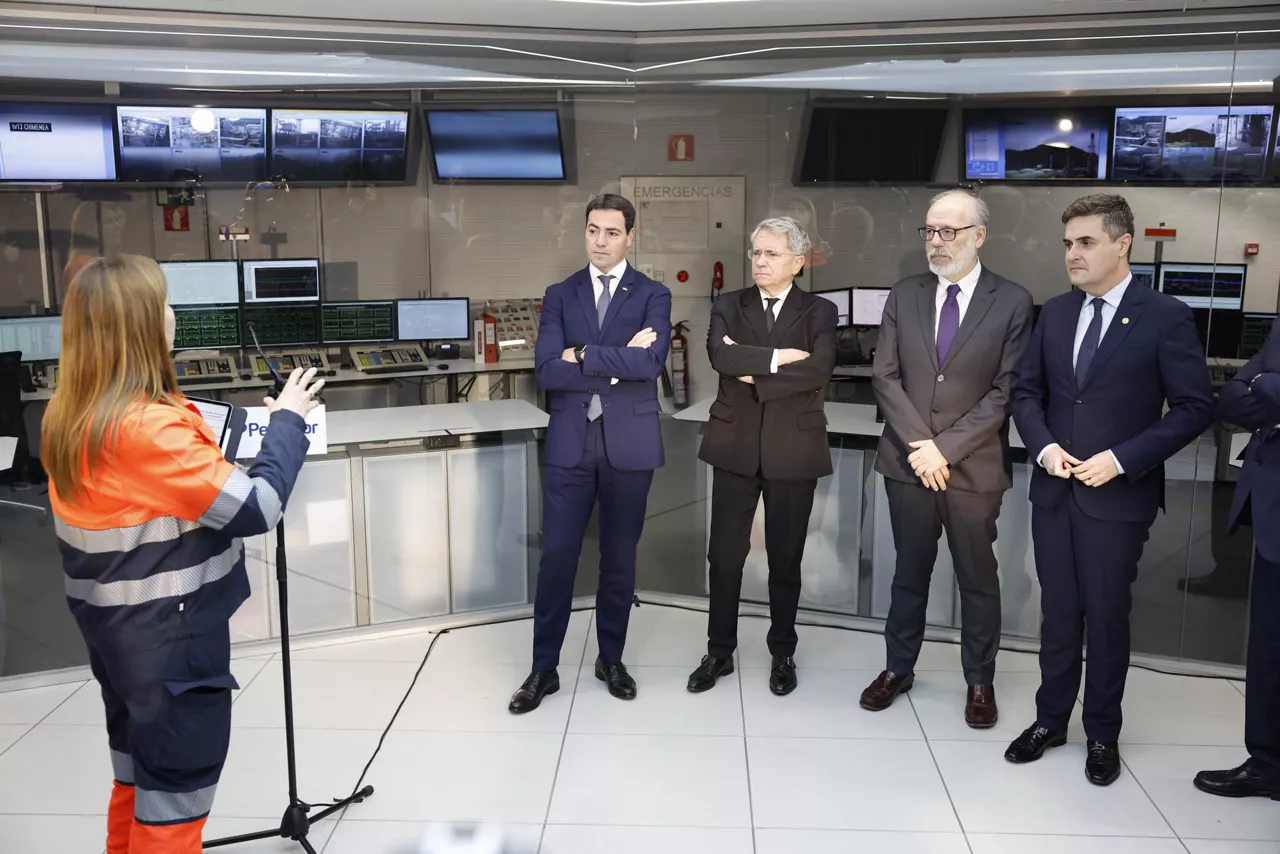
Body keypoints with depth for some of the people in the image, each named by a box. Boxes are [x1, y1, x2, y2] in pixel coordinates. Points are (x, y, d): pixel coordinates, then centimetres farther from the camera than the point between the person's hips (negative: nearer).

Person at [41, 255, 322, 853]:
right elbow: (256, 508, -25)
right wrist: (288, 419, -15)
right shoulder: (150, 427, -25)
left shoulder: (69, 418, 1)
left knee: (136, 781, 23)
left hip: (116, 631, 8)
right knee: (174, 798, 7)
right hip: (172, 639, -8)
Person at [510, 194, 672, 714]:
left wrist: (583, 354, -12)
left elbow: (649, 363, -16)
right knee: (556, 556, 2)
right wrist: (618, 364, -13)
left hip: (628, 444, -1)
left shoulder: (653, 296, 2)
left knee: (619, 558, 10)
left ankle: (611, 659, 26)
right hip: (570, 443, 1)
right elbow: (547, 370, -7)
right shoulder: (560, 295, 6)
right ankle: (544, 667, 15)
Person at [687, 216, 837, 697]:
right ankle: (719, 652, 20)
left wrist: (755, 374, -15)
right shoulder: (728, 307, 5)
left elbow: (819, 369, -17)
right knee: (724, 555, 5)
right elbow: (721, 356, -15)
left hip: (793, 449, -1)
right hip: (736, 446, 1)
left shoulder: (819, 312, 1)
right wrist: (779, 357, -18)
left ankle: (783, 654, 26)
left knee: (786, 558, 9)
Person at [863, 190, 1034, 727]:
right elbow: (886, 378, 0)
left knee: (978, 579, 10)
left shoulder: (1012, 302, -4)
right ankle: (898, 668, 29)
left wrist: (945, 447, -14)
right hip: (908, 463, 2)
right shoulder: (904, 296, 5)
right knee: (909, 573, 14)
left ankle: (980, 681, 26)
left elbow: (1005, 392, -9)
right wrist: (919, 445, -12)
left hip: (973, 468, -2)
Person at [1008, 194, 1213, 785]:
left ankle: (1102, 734, 25)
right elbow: (1026, 392, 11)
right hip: (1054, 490, 4)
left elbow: (1194, 407, -9)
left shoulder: (1165, 317, -8)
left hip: (1119, 496, -4)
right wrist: (1044, 447, -7)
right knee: (1058, 613, 13)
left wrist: (1122, 459, -17)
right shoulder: (1055, 313, 7)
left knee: (1107, 618, 7)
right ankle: (1050, 720, 28)